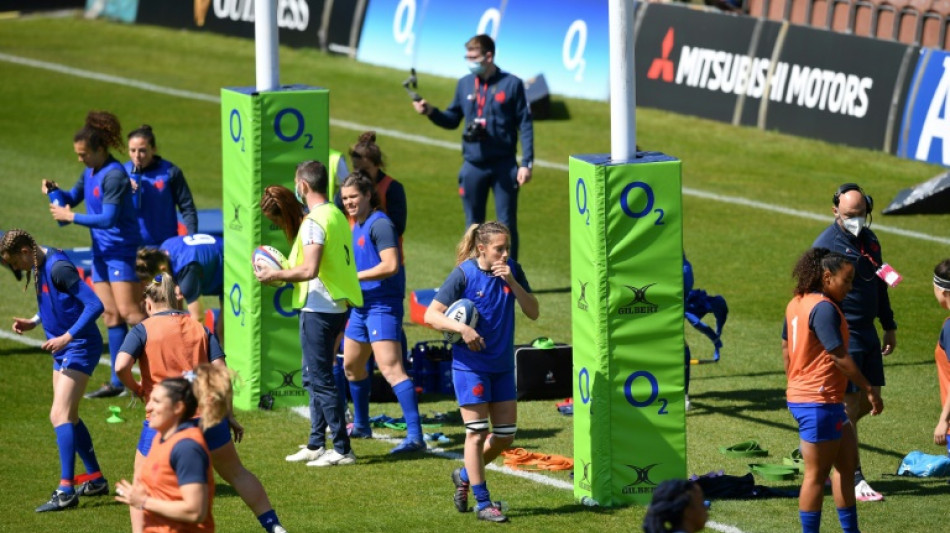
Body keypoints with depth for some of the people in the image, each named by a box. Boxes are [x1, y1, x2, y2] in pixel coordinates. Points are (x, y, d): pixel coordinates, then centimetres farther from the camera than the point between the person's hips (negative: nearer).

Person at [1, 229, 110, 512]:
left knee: (60, 415, -16)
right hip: (63, 350, 11)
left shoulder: (58, 268, -22)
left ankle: (66, 490, -20)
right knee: (68, 416, 18)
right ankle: (96, 480, 29)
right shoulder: (40, 267, 7)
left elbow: (94, 305, -26)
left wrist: (67, 337, -29)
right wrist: (33, 322, 9)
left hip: (79, 348, -11)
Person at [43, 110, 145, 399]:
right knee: (110, 314, 8)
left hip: (122, 250, -9)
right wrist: (55, 191, 3)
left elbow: (108, 218, -24)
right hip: (102, 252, 9)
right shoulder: (91, 171, 9)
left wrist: (71, 217, -18)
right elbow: (74, 196, 24)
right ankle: (117, 381, 11)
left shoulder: (114, 175, -19)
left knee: (128, 311, -15)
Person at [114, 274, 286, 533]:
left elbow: (121, 366, -16)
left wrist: (135, 388, 4)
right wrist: (229, 415, 9)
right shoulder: (200, 328, 11)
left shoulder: (143, 329, 1)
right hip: (207, 413, 4)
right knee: (237, 474, 21)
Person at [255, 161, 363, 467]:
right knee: (314, 378, 17)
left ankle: (342, 449, -6)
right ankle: (316, 445, 22)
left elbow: (309, 269, -25)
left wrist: (274, 276, -13)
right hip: (336, 305, 10)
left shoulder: (314, 221, -17)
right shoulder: (336, 216, 13)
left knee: (321, 380, -6)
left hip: (319, 308, -10)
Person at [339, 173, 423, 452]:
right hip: (361, 305, 10)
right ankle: (361, 426, 39)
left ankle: (415, 436, -23)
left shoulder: (379, 224, -15)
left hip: (382, 306, -10)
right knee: (352, 365, 22)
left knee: (390, 368, -18)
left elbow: (390, 265, -25)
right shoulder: (356, 226, 14)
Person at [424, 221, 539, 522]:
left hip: (503, 365, 5)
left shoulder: (512, 270, 1)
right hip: (470, 364, -5)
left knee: (506, 435, 8)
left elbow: (533, 312, -5)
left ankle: (465, 475, 31)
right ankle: (483, 503, 3)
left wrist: (512, 281, -18)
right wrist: (462, 328, -26)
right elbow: (431, 315, -11)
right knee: (477, 433, -5)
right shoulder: (464, 275, -12)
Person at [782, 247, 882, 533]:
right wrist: (869, 389, -16)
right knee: (817, 474, -2)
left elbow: (786, 349, 18)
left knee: (847, 462, 17)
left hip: (800, 396, 10)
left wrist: (795, 386, 27)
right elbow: (840, 357, -22)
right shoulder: (824, 308, -19)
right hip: (820, 403, -10)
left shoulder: (797, 304, 10)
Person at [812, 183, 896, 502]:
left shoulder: (869, 239, 11)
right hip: (843, 335, -8)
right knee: (849, 405, -6)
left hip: (867, 332, 8)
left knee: (869, 401, 10)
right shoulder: (826, 245, -14)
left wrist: (889, 326, 24)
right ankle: (855, 480, -2)